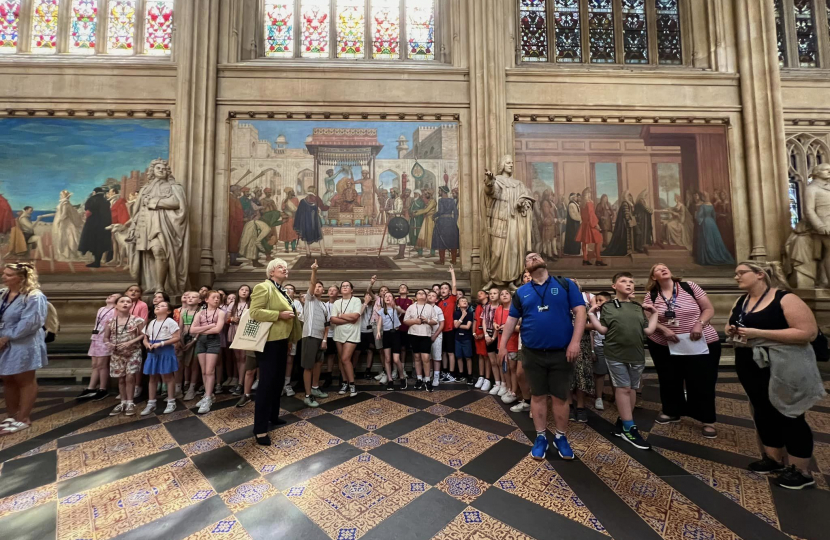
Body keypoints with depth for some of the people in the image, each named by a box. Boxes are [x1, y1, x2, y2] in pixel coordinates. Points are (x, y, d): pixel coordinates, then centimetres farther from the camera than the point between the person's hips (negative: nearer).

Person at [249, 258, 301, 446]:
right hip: (268, 342, -9)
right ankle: (260, 429, 4)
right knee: (267, 383, -5)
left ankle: (273, 416, 34)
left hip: (281, 341, 9)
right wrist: (279, 315, -24)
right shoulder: (263, 287, -11)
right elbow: (254, 312, -21)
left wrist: (289, 339, 24)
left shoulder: (283, 291, 16)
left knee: (278, 381, 17)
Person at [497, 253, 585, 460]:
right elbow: (511, 320, 9)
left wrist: (575, 341, -15)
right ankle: (541, 437, 25)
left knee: (560, 397, 9)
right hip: (532, 353, 1)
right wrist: (503, 345, 4)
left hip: (561, 352, -1)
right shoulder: (521, 292, 6)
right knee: (538, 396, 11)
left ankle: (561, 437, 28)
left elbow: (580, 312, -5)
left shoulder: (566, 285, 1)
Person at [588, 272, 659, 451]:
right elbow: (603, 330, -5)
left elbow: (648, 331, 7)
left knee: (632, 389, 11)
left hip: (637, 355, 5)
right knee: (623, 388, -2)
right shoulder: (607, 307, -1)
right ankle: (629, 429, 4)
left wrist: (654, 314, 10)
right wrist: (591, 314, -11)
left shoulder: (639, 308, 10)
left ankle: (622, 422, 25)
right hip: (616, 355, -5)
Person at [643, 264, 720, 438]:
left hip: (700, 344, -1)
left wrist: (699, 324, -18)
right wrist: (664, 330, -19)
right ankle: (672, 412, 34)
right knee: (669, 381, 15)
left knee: (702, 382, 4)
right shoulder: (651, 296, -2)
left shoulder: (689, 287, -4)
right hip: (663, 346, 2)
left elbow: (709, 309, -1)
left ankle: (708, 421, 22)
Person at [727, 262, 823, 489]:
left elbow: (809, 332, -22)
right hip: (750, 368, 7)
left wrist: (759, 333, -27)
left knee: (788, 416, 5)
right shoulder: (740, 301, 7)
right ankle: (773, 459, 34)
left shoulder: (785, 299, -15)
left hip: (782, 370, -7)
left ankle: (801, 471, 21)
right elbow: (732, 326, 19)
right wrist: (731, 330, -6)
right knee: (762, 412, 17)